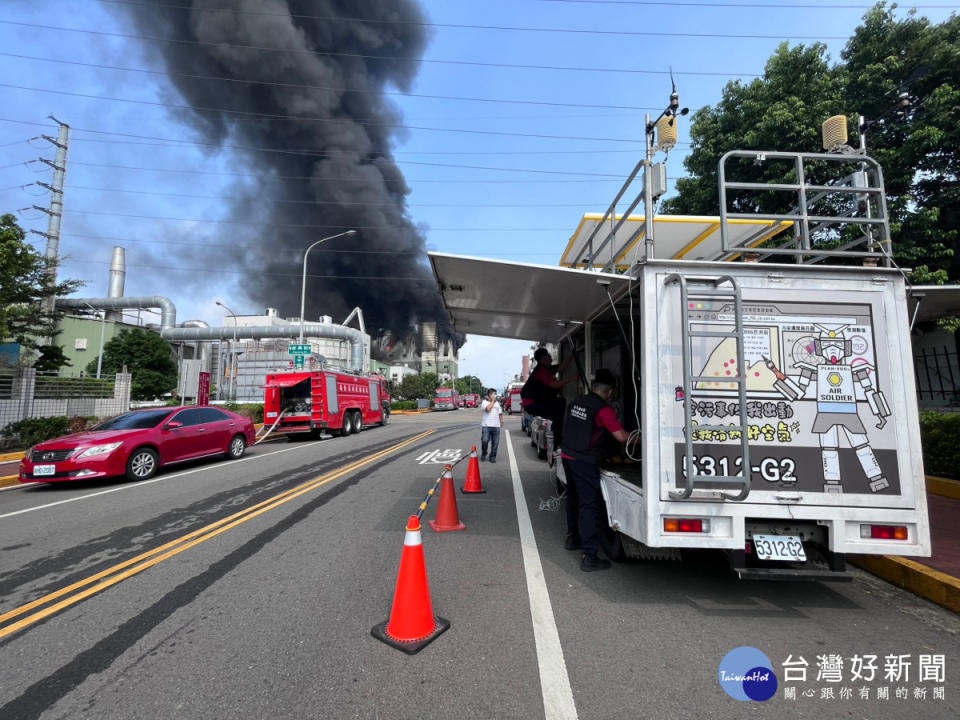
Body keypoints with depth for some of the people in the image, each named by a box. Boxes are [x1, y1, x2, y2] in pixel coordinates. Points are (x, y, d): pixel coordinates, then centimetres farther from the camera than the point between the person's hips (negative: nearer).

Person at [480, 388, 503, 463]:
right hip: (486, 425, -4)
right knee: (484, 441, -10)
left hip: (496, 426, 4)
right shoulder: (484, 402, 2)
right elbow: (488, 409, -17)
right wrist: (492, 401, -7)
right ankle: (483, 454, 14)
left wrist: (501, 421, 8)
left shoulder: (497, 403, 19)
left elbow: (500, 413, 22)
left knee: (495, 443, 0)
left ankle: (493, 457, 11)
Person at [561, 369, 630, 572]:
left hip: (567, 456, 8)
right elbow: (621, 436, -17)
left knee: (574, 498, 24)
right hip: (584, 462, -8)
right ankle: (589, 557, 0)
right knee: (590, 505, -3)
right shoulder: (603, 409, -15)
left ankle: (572, 538, 40)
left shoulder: (577, 402, 8)